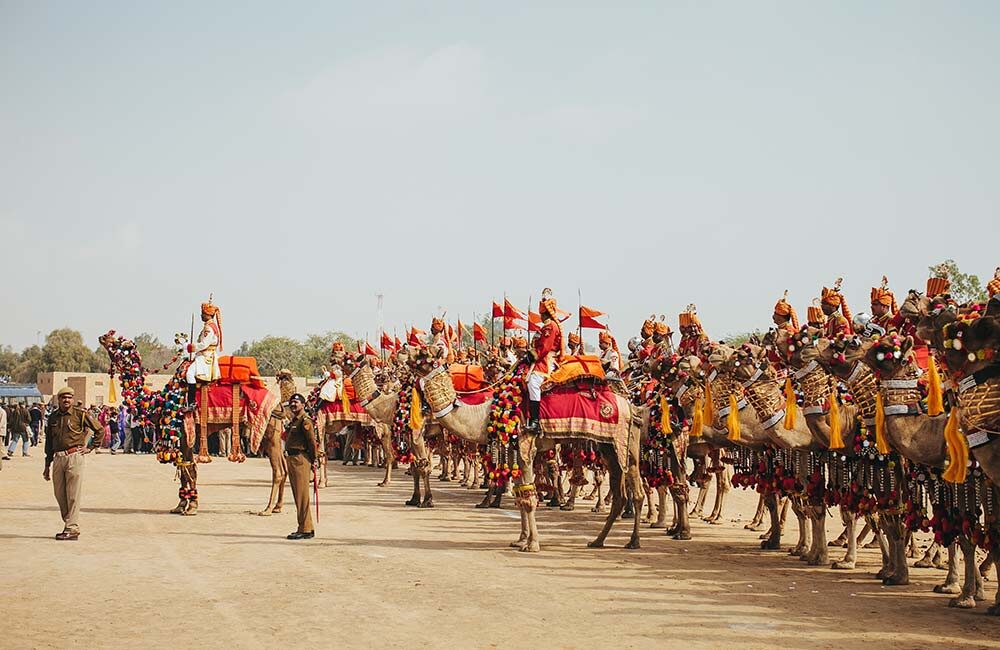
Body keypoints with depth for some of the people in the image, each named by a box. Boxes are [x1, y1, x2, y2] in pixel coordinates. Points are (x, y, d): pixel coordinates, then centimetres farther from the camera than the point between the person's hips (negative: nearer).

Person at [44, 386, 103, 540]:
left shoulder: (80, 415, -1)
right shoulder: (53, 417, 13)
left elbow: (100, 430, 5)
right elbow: (49, 442, 19)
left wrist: (90, 447, 0)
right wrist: (47, 466, 18)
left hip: (74, 457, -5)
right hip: (58, 458, 5)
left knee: (73, 495, -5)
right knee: (59, 494, 8)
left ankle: (72, 528, -2)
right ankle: (68, 524, 19)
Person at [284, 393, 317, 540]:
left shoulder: (305, 421, -12)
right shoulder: (293, 421, 18)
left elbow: (312, 442, -14)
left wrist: (312, 460, -9)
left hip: (301, 460, -10)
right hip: (292, 459, 10)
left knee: (302, 496, -7)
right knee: (298, 496, 14)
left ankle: (306, 530, -4)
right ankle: (304, 528, 20)